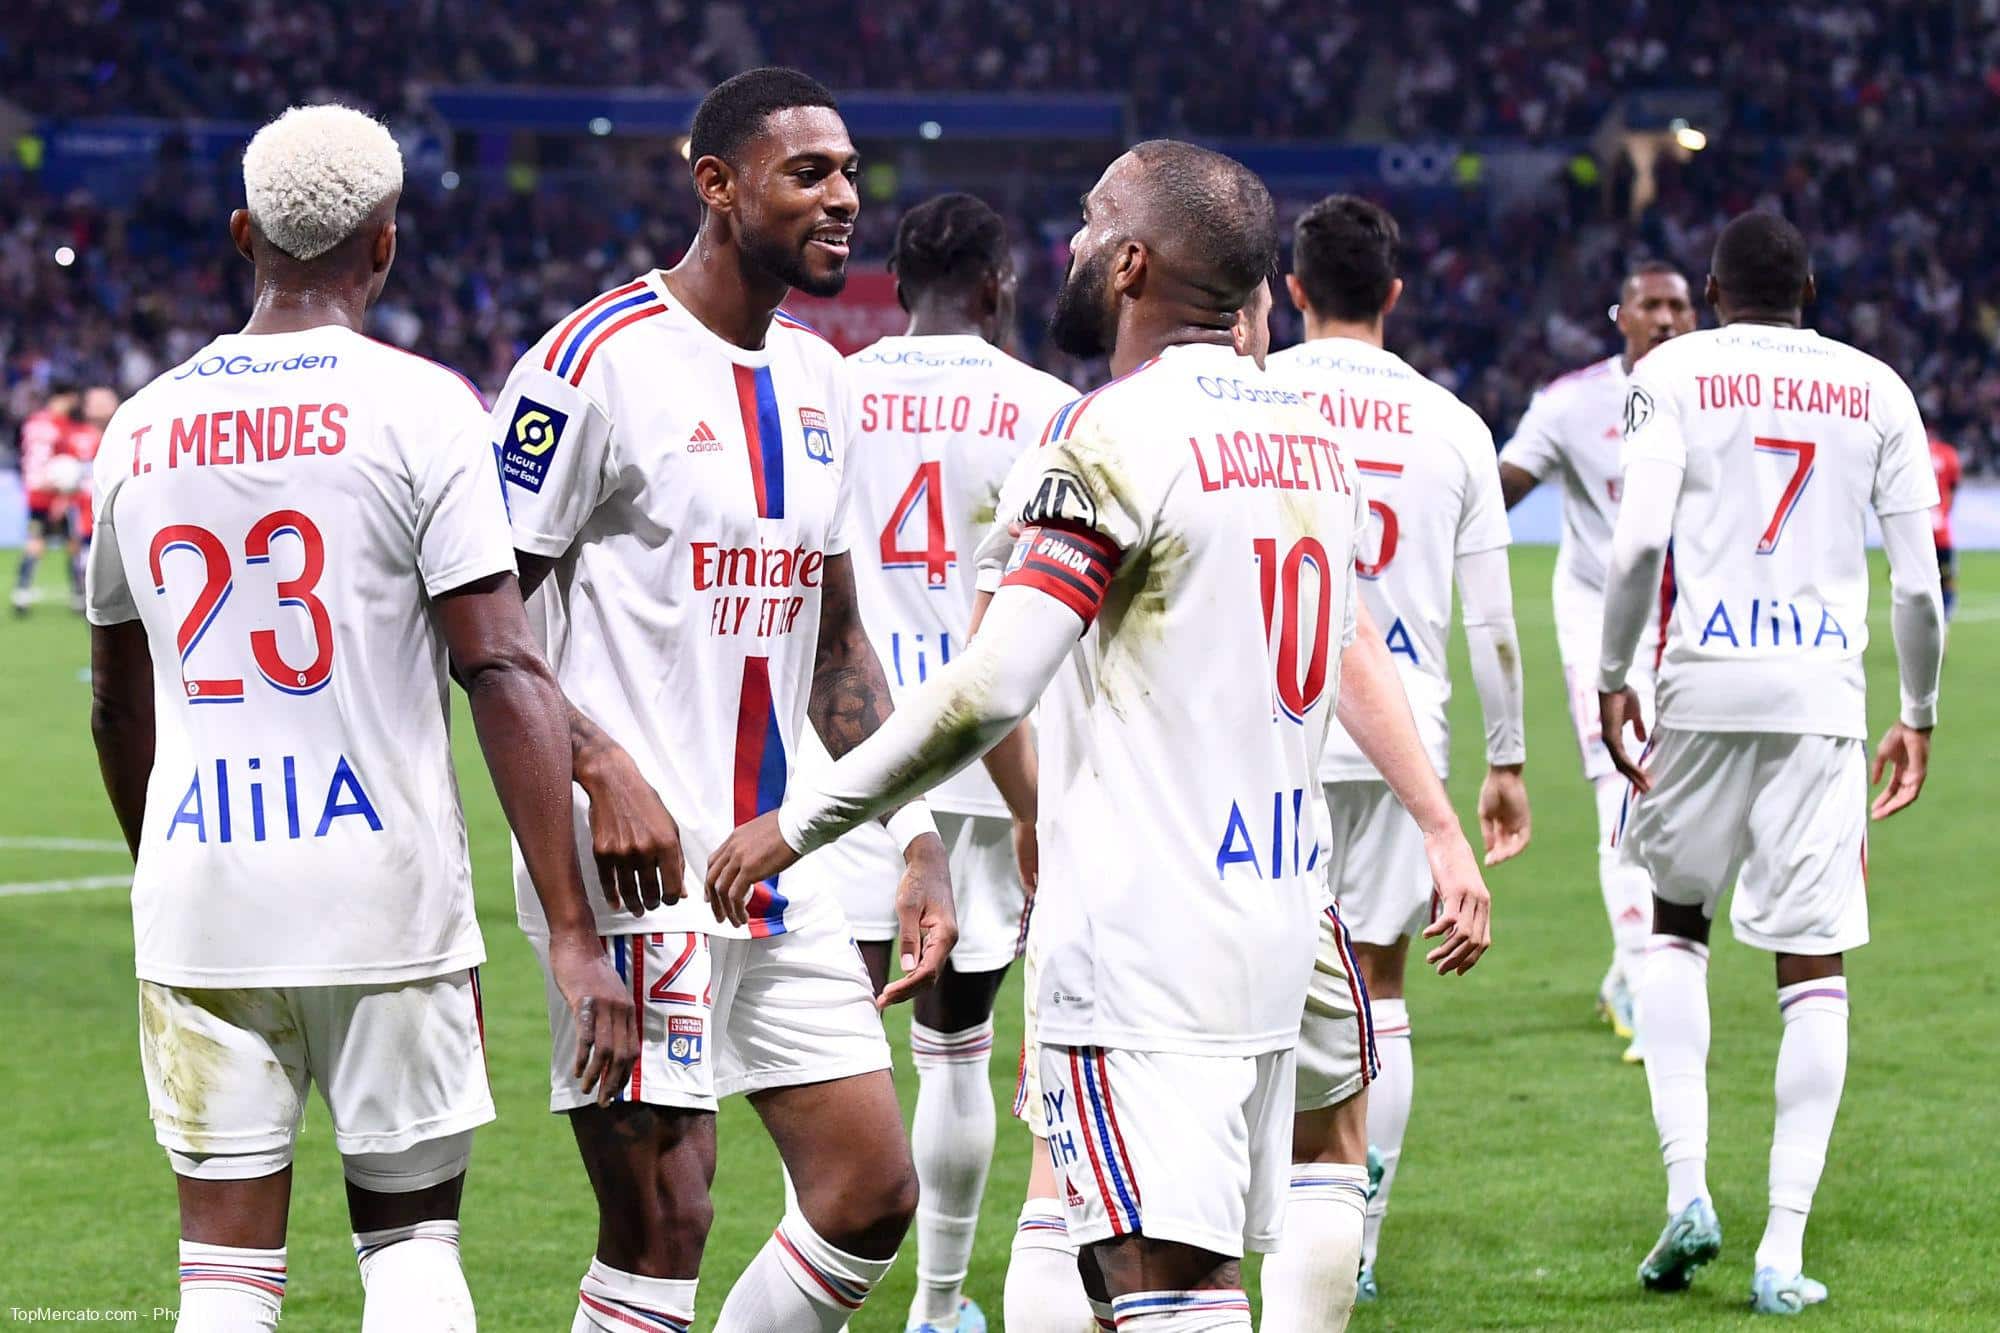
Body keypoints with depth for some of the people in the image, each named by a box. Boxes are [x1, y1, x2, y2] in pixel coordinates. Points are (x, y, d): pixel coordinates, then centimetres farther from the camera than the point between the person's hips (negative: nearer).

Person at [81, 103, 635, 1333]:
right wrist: (573, 932, -12)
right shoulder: (418, 407, -5)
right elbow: (505, 673, -12)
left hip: (199, 905, 3)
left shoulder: (141, 430, 9)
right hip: (385, 901, -3)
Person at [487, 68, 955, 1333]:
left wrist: (916, 835, 13)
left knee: (873, 1194, 6)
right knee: (662, 1229, -7)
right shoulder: (598, 361, -11)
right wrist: (605, 769, -24)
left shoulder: (816, 376, 13)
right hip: (639, 858, -8)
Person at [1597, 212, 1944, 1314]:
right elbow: (1917, 580, 5)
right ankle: (1784, 1246, -2)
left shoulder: (1675, 374, 2)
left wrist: (1611, 675, 0)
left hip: (1705, 682, 0)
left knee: (1676, 922, 19)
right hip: (1825, 690, 0)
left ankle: (1686, 1190, 6)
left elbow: (1639, 539, -10)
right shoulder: (1874, 390, 8)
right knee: (1815, 964, 3)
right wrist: (1919, 715, 15)